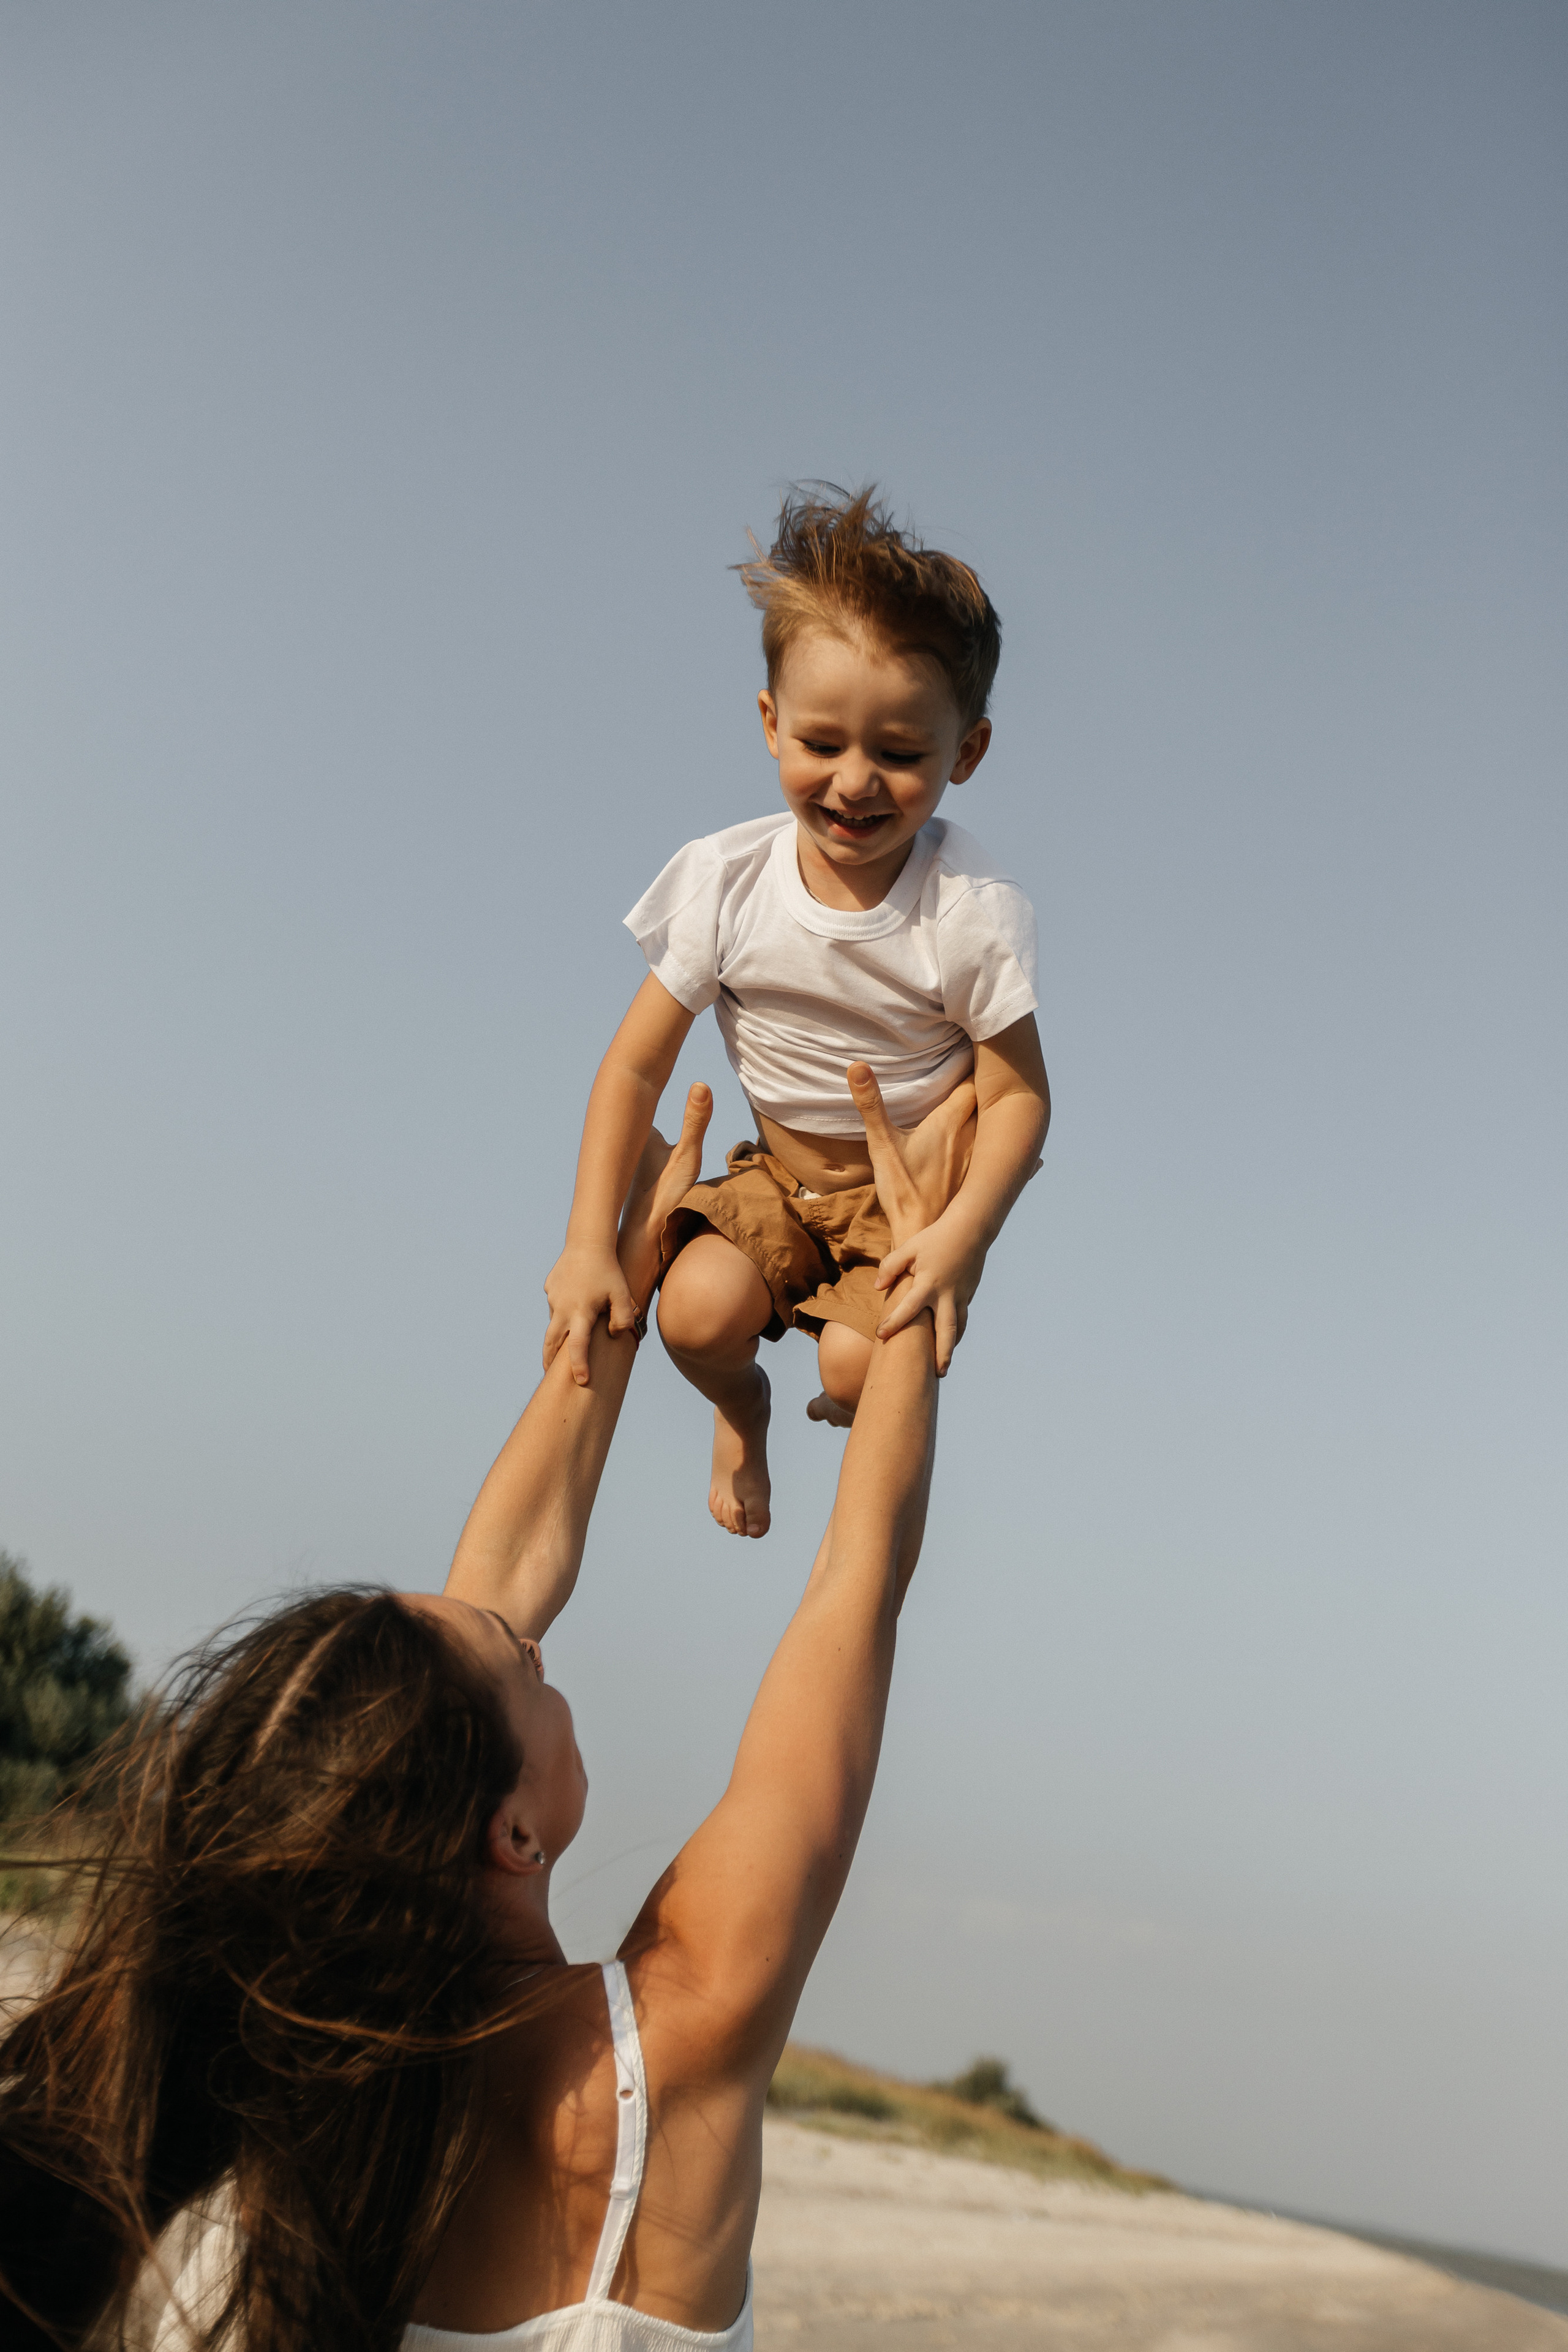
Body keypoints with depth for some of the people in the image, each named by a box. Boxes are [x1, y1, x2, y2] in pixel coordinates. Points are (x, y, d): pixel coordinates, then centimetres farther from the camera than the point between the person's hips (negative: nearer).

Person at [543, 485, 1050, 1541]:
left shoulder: (975, 912, -23)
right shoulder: (726, 879, -16)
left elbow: (1020, 1095, -16)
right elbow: (637, 1064, -11)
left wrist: (963, 1236, -32)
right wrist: (590, 1244, -16)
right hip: (781, 1171, 2)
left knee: (859, 1364, -23)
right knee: (699, 1311, -25)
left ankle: (859, 1416, 19)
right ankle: (741, 1407, 15)